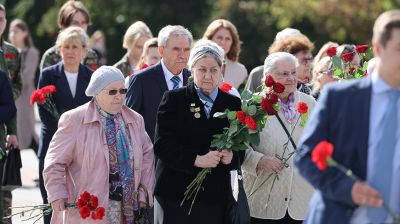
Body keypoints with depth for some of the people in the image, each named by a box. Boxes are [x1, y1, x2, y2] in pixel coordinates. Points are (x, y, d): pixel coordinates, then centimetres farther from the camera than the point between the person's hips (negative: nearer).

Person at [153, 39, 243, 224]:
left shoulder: (233, 104, 10)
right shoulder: (173, 99, 2)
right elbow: (162, 146, -6)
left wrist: (231, 157, -12)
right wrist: (196, 160, -17)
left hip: (216, 196, 2)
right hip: (175, 194, -2)